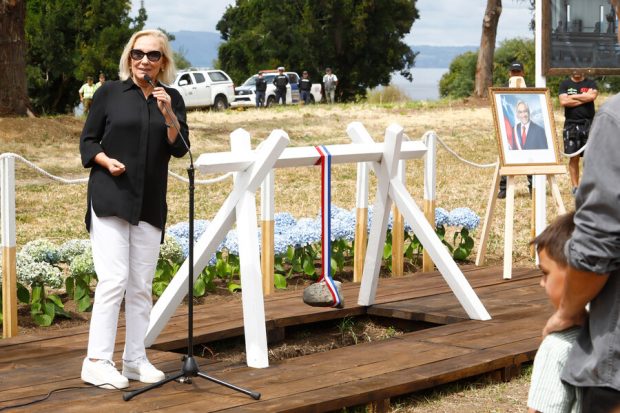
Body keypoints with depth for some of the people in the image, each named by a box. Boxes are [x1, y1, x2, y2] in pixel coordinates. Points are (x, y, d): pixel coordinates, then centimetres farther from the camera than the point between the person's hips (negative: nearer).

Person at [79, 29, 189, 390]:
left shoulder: (172, 99, 8)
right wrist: (106, 160, -15)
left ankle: (136, 360, 16)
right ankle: (97, 362, -9)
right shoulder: (110, 93, 1)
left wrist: (168, 114, -15)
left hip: (150, 204, 4)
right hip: (109, 199, -4)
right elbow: (87, 142, 4)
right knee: (114, 279, -13)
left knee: (142, 286, 8)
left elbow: (179, 148, -1)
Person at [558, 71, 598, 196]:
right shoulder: (565, 84, 7)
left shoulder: (590, 83, 8)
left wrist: (572, 96, -7)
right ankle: (575, 186, 8)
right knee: (574, 157, 2)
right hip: (572, 124, 0)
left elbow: (592, 96, -13)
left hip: (589, 124, 0)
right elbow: (563, 101, -9)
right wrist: (584, 99, -7)